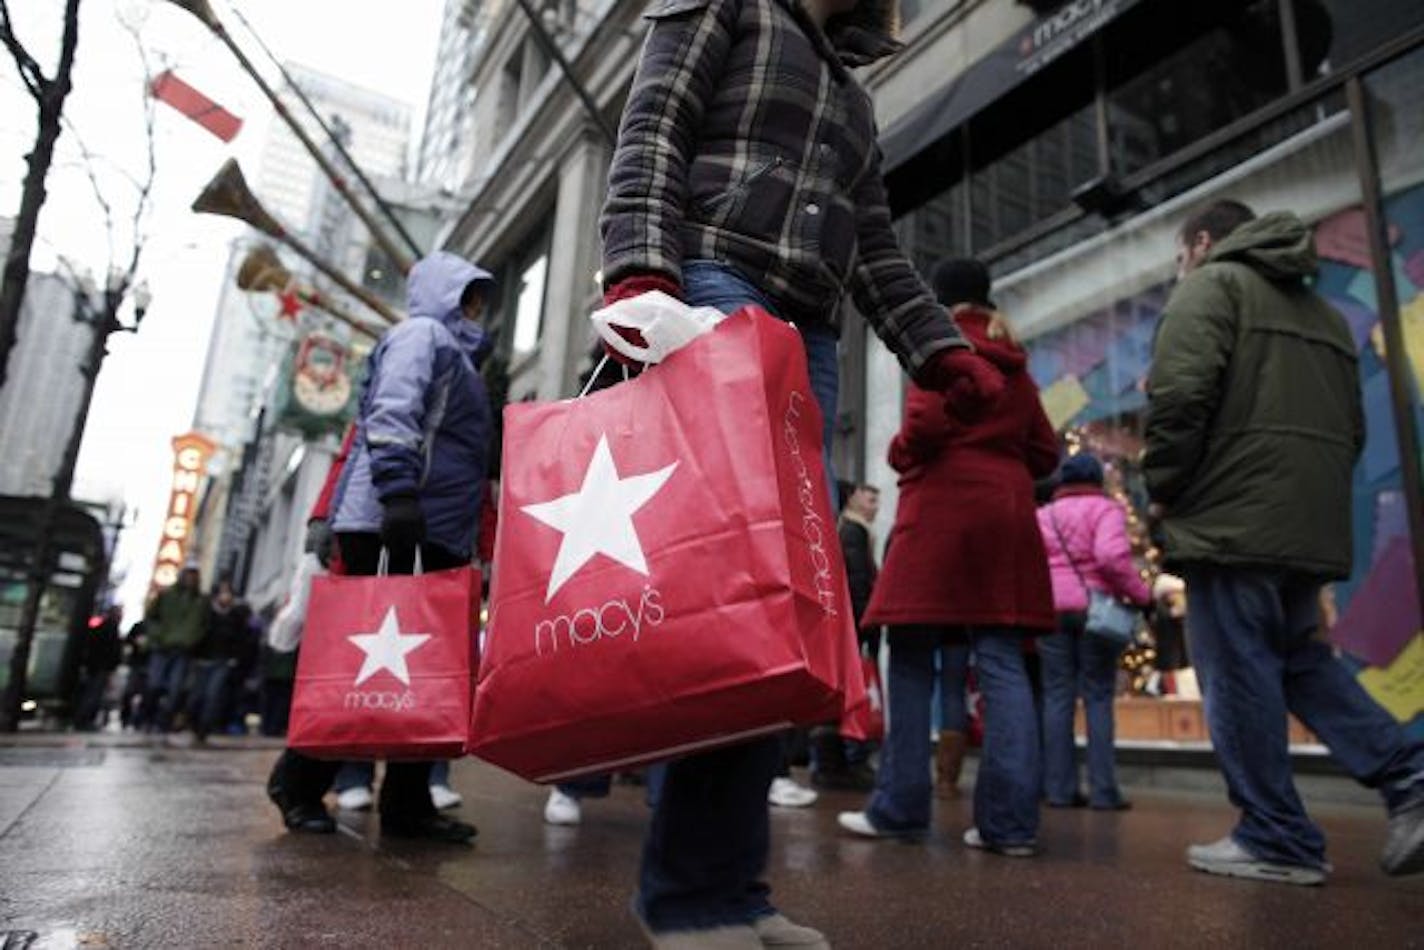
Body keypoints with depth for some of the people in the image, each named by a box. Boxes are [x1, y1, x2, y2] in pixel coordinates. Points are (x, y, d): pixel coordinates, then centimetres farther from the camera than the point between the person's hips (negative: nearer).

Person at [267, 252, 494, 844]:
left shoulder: (456, 352, 29)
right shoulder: (421, 333, 1)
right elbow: (390, 415, -16)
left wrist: (467, 540, 25)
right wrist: (398, 491, -29)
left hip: (434, 534, 10)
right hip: (387, 526, -9)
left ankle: (408, 801, 8)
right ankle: (299, 782, 9)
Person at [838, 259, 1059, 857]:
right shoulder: (1015, 366, 20)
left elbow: (926, 423, -15)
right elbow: (1045, 453, 18)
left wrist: (899, 455, 4)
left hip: (942, 511, -6)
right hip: (1006, 517, 6)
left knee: (912, 658, -1)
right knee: (1002, 663, 0)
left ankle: (900, 808, 2)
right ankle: (1011, 820, -4)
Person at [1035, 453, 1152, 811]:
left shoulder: (1042, 516, 16)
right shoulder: (1104, 508, 0)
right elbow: (1112, 555, -16)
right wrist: (1142, 595, -8)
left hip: (1052, 610, 4)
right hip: (1095, 609, -3)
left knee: (1058, 697, 3)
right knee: (1098, 697, 1)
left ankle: (1059, 788, 2)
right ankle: (1103, 791, 0)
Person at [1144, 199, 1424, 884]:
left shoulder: (1211, 285, 0)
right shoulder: (1322, 310, 27)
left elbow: (1179, 395, -16)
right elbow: (1351, 425, 25)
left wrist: (1164, 487, -6)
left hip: (1233, 516, -9)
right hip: (1313, 523, 9)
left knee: (1237, 672, -3)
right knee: (1299, 659, 19)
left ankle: (1276, 840, 3)